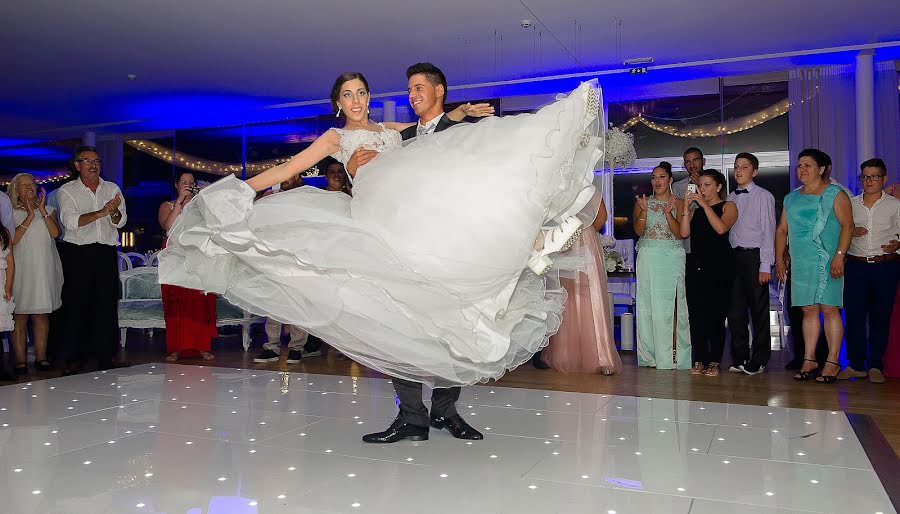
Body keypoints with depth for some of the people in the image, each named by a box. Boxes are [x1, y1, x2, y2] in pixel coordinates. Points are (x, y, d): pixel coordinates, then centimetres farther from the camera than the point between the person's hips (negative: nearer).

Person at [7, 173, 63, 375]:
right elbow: (13, 239, -9)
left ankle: (41, 357, 8)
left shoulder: (49, 210, 13)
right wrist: (30, 216, -12)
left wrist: (42, 210, -9)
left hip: (44, 267, 2)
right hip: (21, 268, -2)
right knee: (20, 315, -2)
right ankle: (20, 360, 1)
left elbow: (55, 233, -5)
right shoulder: (13, 213, 6)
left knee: (42, 314, 4)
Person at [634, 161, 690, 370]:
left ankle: (670, 356, -1)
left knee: (671, 304, -6)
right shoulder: (643, 202, 13)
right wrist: (644, 211, -14)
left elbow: (679, 233, -3)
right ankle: (650, 356, 5)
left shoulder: (678, 203, 7)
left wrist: (668, 212, -16)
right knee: (648, 304, -1)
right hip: (648, 257, 2)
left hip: (672, 257, -2)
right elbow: (638, 230, 2)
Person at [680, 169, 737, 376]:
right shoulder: (695, 211, 19)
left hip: (719, 264, -4)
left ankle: (714, 362, 0)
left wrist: (704, 204, -11)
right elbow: (684, 233, 4)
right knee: (696, 312, 0)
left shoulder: (728, 206, 7)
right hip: (696, 263, 4)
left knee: (716, 312, -5)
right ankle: (699, 360, 6)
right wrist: (686, 208, -1)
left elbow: (721, 228, -13)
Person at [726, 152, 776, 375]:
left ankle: (758, 360, 10)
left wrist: (765, 265, -12)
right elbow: (725, 230, 12)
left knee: (759, 310, 2)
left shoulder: (764, 196, -1)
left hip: (754, 256, -5)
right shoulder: (730, 198, 14)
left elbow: (768, 231, -6)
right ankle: (739, 359, 17)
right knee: (735, 309, 7)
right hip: (734, 256, 5)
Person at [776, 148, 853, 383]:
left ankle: (832, 362, 0)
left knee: (829, 309, -5)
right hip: (800, 263, 5)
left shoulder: (835, 194, 1)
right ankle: (809, 360, 10)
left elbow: (847, 225, -7)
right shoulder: (791, 198, 17)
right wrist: (779, 259, 10)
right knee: (809, 310, 6)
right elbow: (782, 230, 19)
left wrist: (839, 255, -17)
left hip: (827, 262, -5)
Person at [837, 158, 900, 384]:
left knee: (881, 316, 1)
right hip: (856, 264, 1)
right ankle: (856, 365, 8)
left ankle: (875, 366, 11)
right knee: (854, 314, -2)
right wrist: (851, 232, -6)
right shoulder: (850, 204, 10)